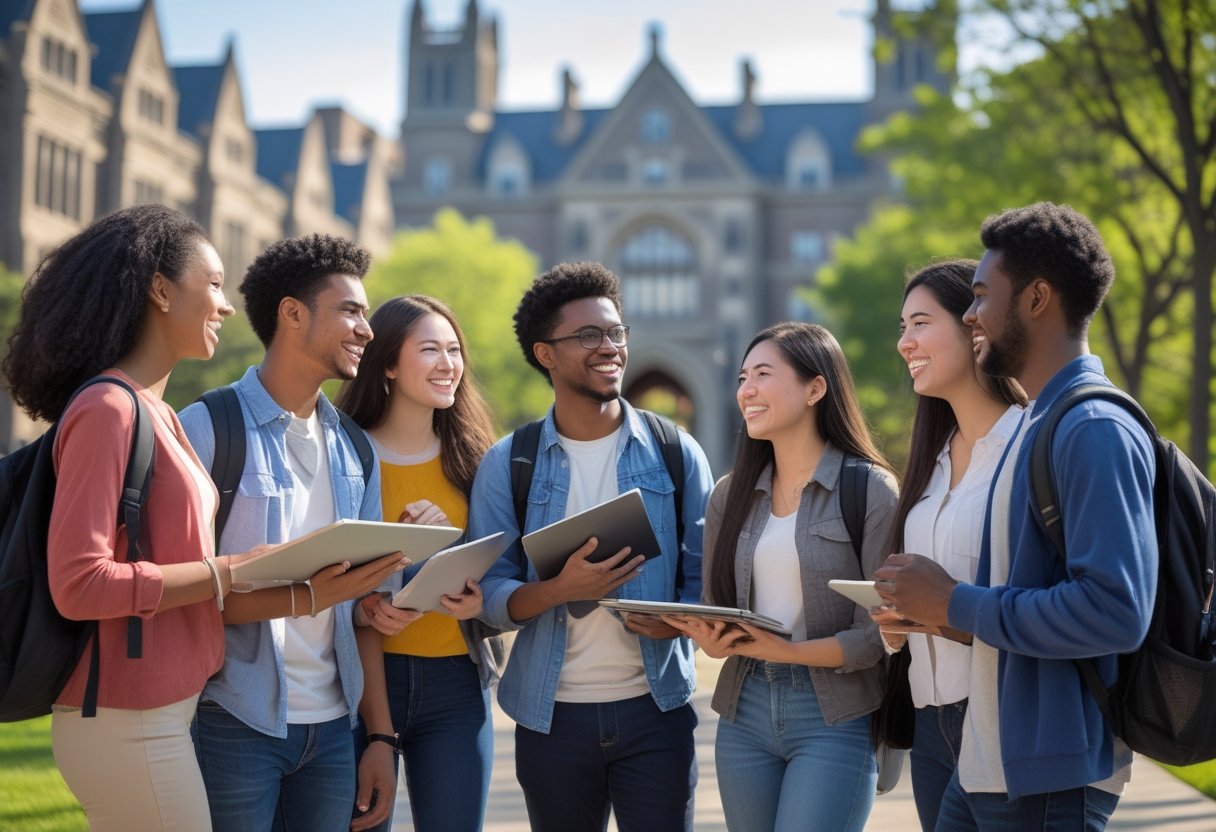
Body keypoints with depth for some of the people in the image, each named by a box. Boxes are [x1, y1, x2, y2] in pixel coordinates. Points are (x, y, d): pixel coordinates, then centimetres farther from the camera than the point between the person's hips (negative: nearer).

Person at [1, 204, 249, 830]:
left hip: (164, 710, 9)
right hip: (128, 724, -9)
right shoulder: (107, 410, -15)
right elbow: (80, 584, -21)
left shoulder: (156, 413, 11)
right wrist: (229, 572, -18)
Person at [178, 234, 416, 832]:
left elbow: (362, 606, 12)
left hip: (332, 725, 6)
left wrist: (381, 734, 8)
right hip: (236, 724, -5)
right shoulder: (206, 428, -7)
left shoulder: (352, 451, 12)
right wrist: (304, 597, -24)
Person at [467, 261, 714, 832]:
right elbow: (488, 595, -4)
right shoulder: (507, 465, 1)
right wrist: (559, 590, -22)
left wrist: (678, 618, -18)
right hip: (552, 715, 0)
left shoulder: (675, 453, 4)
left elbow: (706, 573, 3)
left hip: (655, 707, 0)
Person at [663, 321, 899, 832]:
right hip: (745, 712, 5)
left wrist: (788, 651, -22)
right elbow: (713, 607, 12)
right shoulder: (730, 494, 9)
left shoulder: (870, 489, -8)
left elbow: (881, 632, -11)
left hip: (836, 719, -5)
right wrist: (711, 640, -10)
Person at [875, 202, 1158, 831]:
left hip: (1050, 778, -9)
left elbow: (1115, 610, -26)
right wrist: (927, 608, 5)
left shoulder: (1096, 431, -17)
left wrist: (956, 604, -18)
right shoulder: (1036, 424, 15)